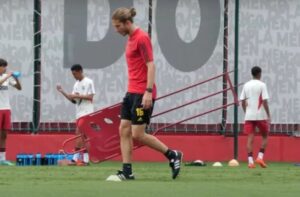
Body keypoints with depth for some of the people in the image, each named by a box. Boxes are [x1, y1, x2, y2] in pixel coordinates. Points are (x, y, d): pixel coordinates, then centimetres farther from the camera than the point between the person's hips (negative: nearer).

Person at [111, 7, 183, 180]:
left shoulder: (141, 38, -13)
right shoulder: (131, 38, 14)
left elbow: (151, 66, -18)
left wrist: (148, 91, -23)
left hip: (143, 94, -9)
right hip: (132, 92, 9)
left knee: (138, 134, -8)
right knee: (124, 131, 2)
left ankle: (173, 155, 6)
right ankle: (127, 172, 2)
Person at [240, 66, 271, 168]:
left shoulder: (246, 85, 8)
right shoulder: (262, 85, -6)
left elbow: (243, 101, 9)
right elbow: (265, 102, -10)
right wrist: (269, 116, -6)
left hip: (249, 116, 3)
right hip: (260, 115, -3)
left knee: (250, 138, 0)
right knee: (265, 136, 13)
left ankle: (250, 161, -10)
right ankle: (260, 157, -2)